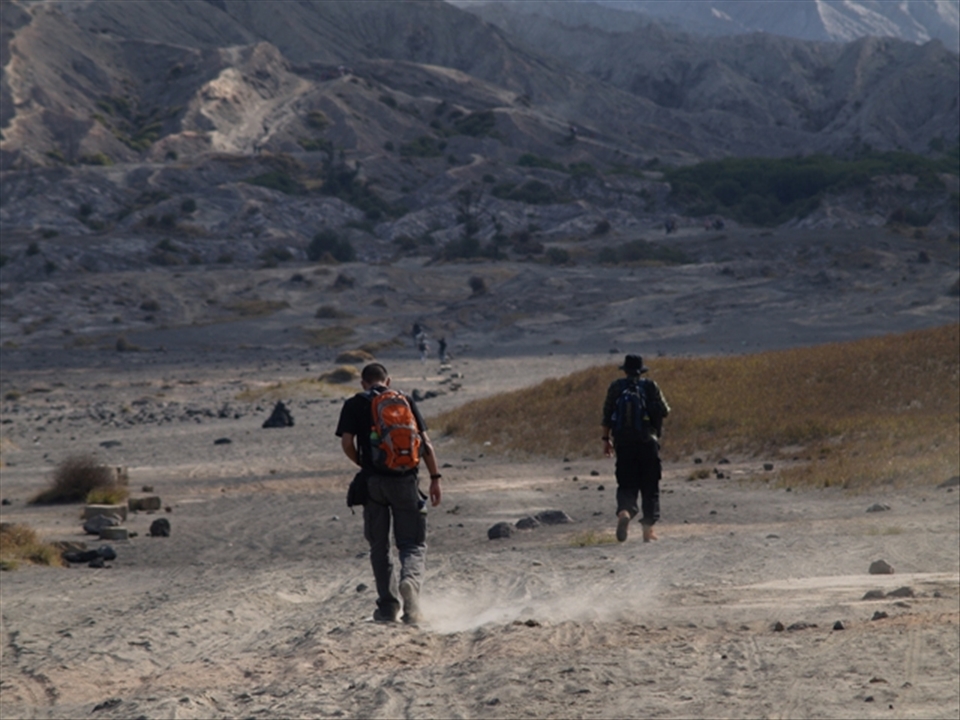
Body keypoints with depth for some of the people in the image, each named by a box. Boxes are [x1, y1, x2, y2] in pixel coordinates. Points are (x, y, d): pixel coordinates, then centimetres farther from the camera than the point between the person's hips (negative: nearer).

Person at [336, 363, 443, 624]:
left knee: (379, 546, 13)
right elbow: (425, 442, 4)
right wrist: (435, 478, 7)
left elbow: (347, 443, -3)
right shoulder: (406, 401, 10)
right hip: (406, 481, 0)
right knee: (412, 542, 4)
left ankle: (388, 605, 11)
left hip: (374, 482, 0)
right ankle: (411, 579, -27)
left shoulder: (355, 404, 6)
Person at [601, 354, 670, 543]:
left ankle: (624, 512, -25)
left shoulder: (616, 387, 3)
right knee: (650, 487, 8)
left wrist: (607, 439, 11)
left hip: (623, 442, 1)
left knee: (626, 485, 5)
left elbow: (607, 415, 3)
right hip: (647, 442, -1)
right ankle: (648, 527, 6)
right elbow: (664, 411, 0)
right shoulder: (650, 386, -2)